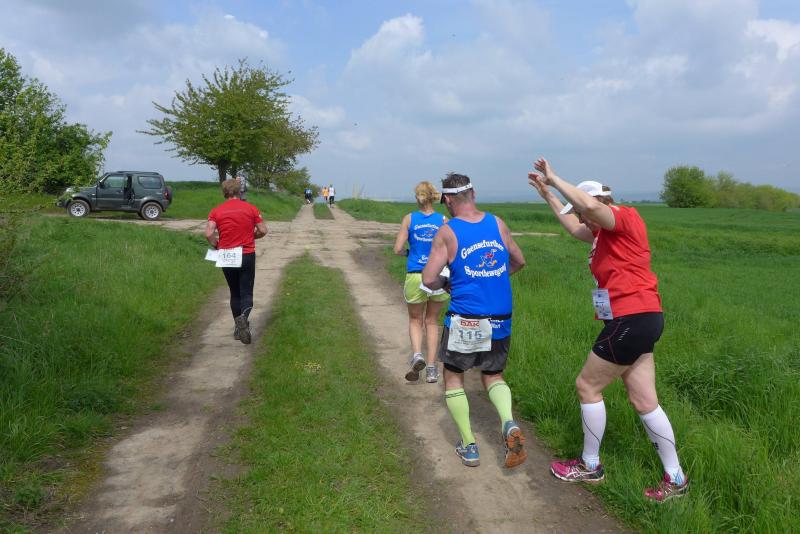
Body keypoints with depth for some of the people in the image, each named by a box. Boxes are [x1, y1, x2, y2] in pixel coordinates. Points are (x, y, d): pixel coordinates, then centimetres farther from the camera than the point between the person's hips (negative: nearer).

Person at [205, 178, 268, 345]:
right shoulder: (251, 208, -1)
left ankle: (239, 326, 23)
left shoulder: (216, 211, -1)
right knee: (246, 292, 2)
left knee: (235, 293, 17)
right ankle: (244, 317, -27)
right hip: (247, 255, -1)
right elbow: (263, 230, -2)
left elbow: (209, 233, -12)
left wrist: (217, 245, 6)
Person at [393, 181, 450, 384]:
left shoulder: (409, 219, -3)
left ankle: (417, 354, -7)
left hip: (415, 276, -1)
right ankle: (431, 368, 16)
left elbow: (398, 249, -6)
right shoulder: (443, 221, -3)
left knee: (415, 320, 19)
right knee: (431, 321, 17)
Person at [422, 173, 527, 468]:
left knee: (453, 376, 17)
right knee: (493, 376, 21)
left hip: (465, 321, -4)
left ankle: (469, 446, 17)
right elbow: (519, 261, 17)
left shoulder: (447, 232, -8)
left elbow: (429, 279, -12)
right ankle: (509, 424, -6)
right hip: (500, 321, 4)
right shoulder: (497, 223, 4)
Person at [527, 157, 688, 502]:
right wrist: (547, 194, 34)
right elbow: (574, 227, 34)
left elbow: (589, 205, -31)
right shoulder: (607, 233, 17)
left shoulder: (626, 216, -10)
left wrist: (555, 179, -20)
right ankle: (675, 479, 19)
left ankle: (590, 466, 18)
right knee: (644, 400, 11)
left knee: (587, 386, 3)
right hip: (635, 320, 10)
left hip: (633, 319, -10)